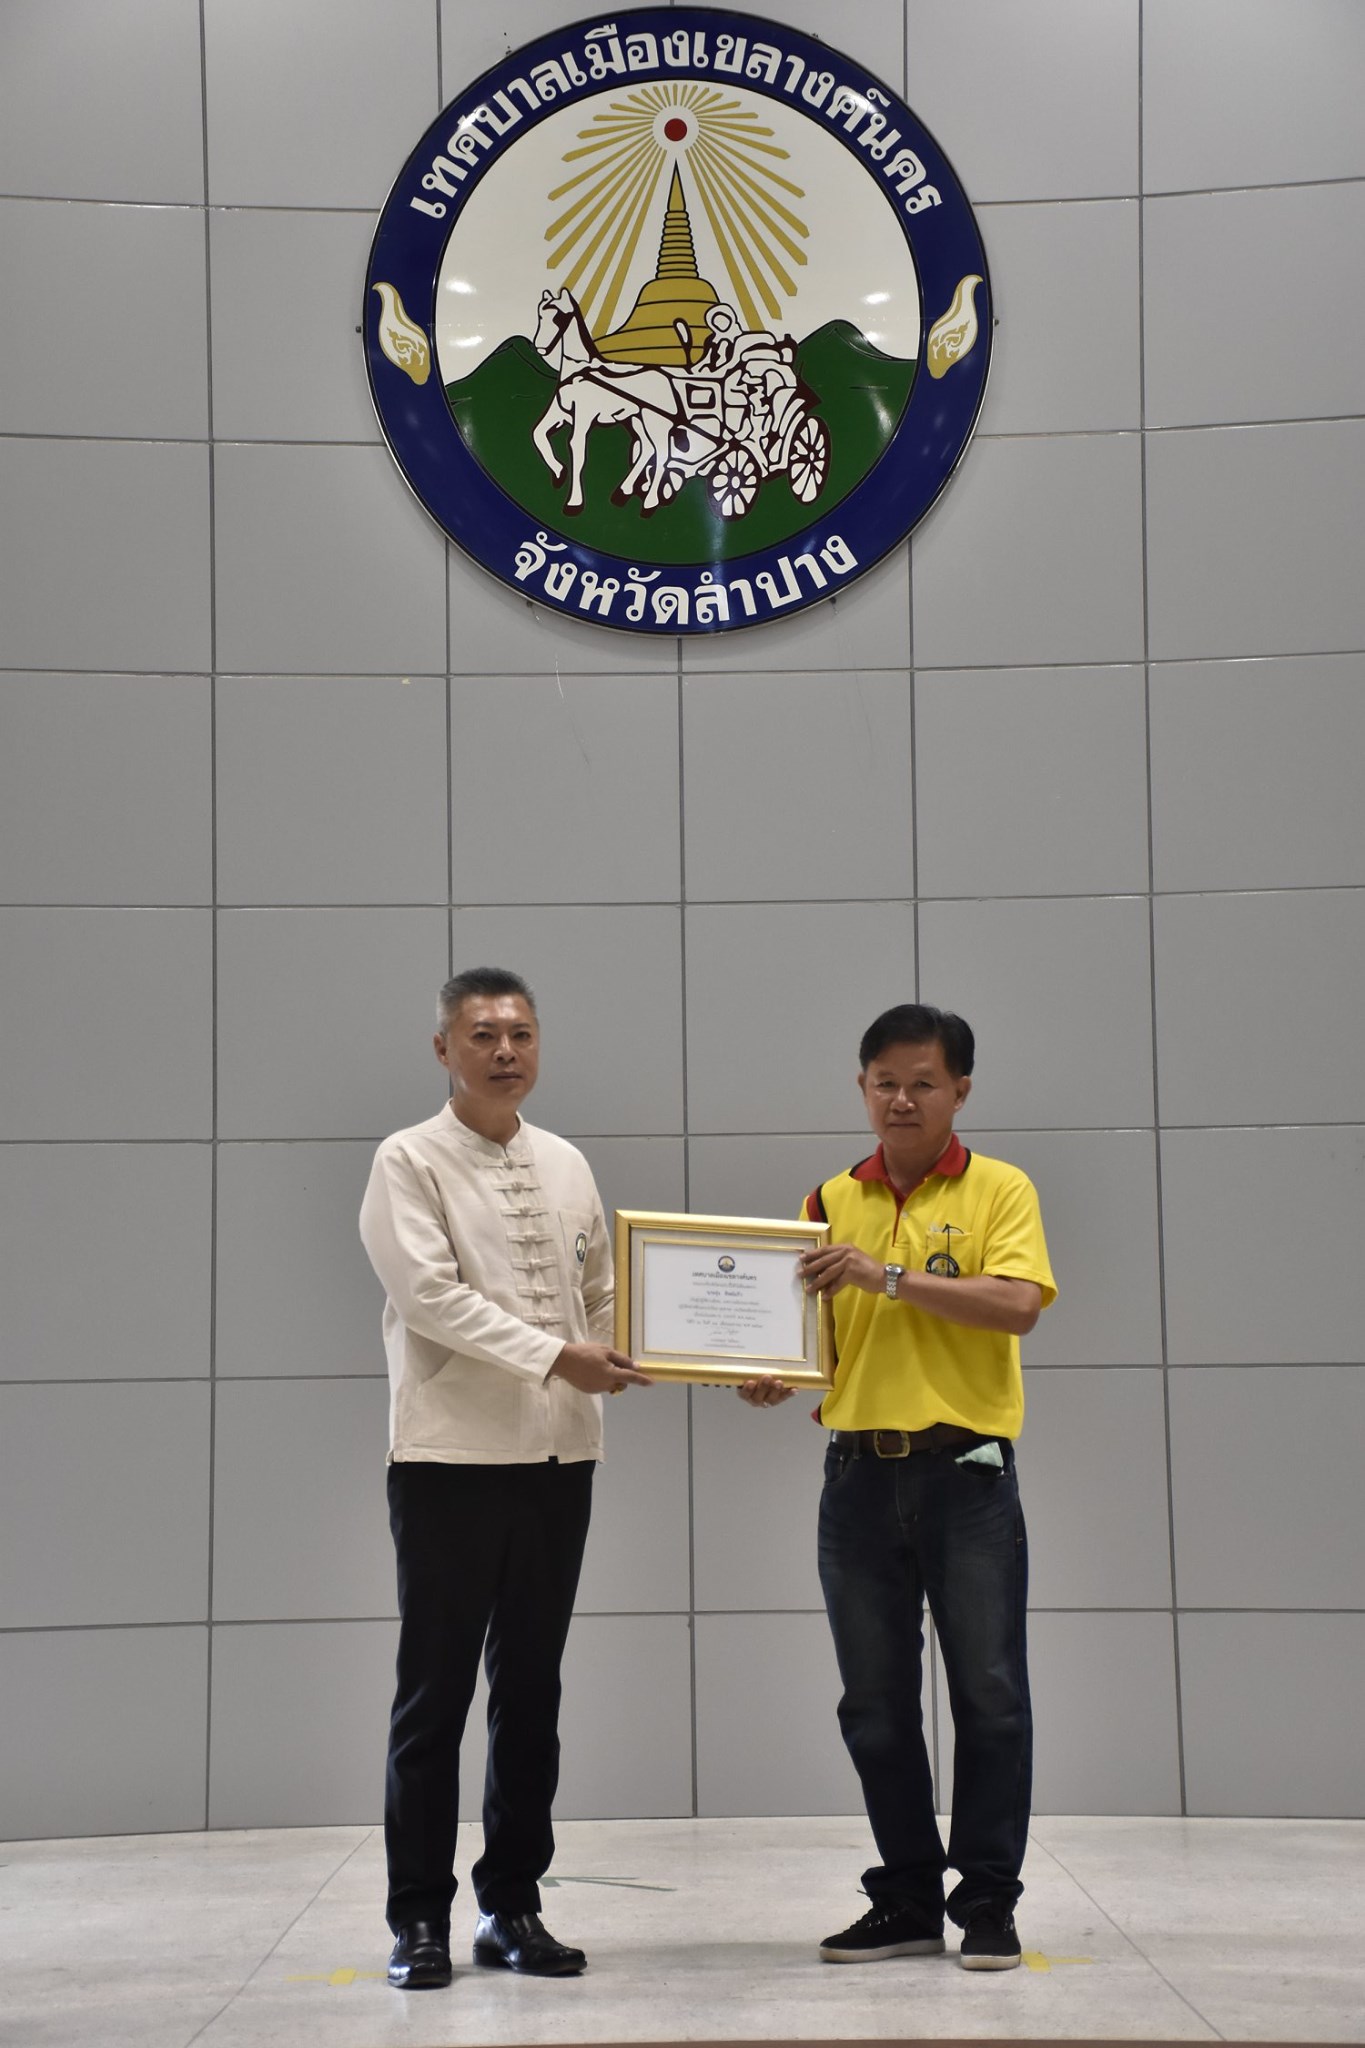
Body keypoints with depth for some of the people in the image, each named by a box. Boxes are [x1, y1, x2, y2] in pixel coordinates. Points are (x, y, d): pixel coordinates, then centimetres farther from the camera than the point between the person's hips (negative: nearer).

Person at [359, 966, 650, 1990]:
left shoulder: (567, 1165, 13)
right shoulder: (411, 1162, -4)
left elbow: (602, 1292, 15)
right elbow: (429, 1292, -15)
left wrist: (616, 1353, -6)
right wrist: (555, 1356, -20)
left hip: (558, 1455, 5)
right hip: (451, 1455, -5)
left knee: (531, 1688, 10)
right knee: (436, 1691, 0)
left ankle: (512, 1906, 19)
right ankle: (420, 1916, 10)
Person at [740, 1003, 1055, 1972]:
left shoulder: (999, 1191, 0)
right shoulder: (832, 1201, 11)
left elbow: (1018, 1304, -15)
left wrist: (891, 1276, -20)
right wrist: (769, 1376, -9)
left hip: (966, 1472, -4)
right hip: (859, 1473, 4)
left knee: (988, 1693, 0)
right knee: (875, 1703, 9)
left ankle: (988, 1903, 11)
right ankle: (909, 1901, 20)